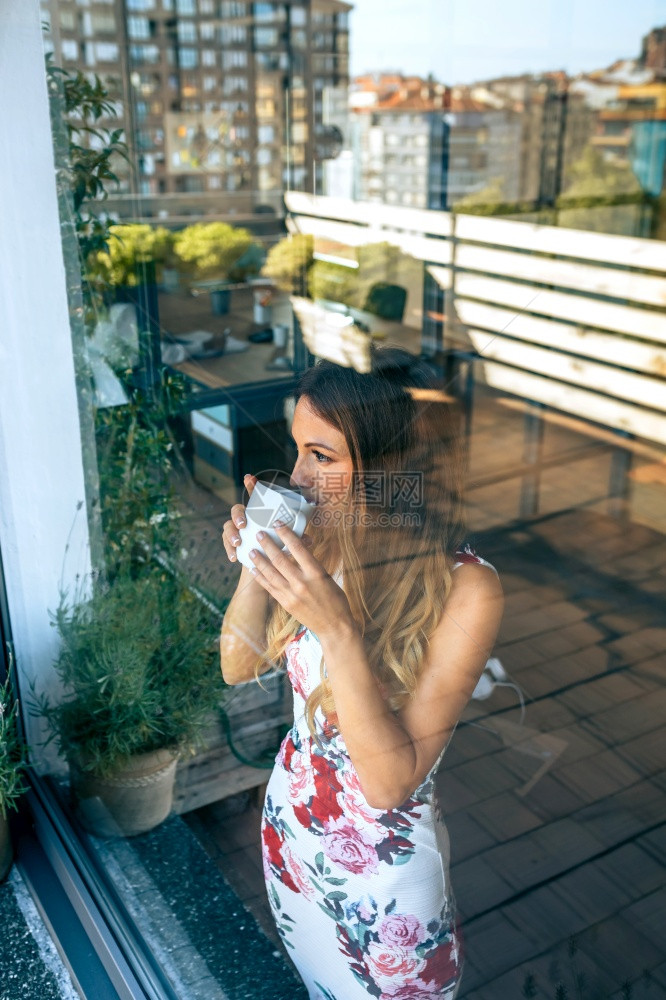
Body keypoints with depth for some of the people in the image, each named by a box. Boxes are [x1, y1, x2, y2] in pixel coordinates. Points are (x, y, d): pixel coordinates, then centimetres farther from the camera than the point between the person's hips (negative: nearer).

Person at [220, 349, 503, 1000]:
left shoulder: (464, 589, -30)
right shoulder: (323, 539, -15)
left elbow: (390, 782, -30)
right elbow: (239, 667, -5)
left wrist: (336, 628, -41)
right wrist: (255, 568, -23)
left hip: (383, 866, -4)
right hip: (290, 819, 4)